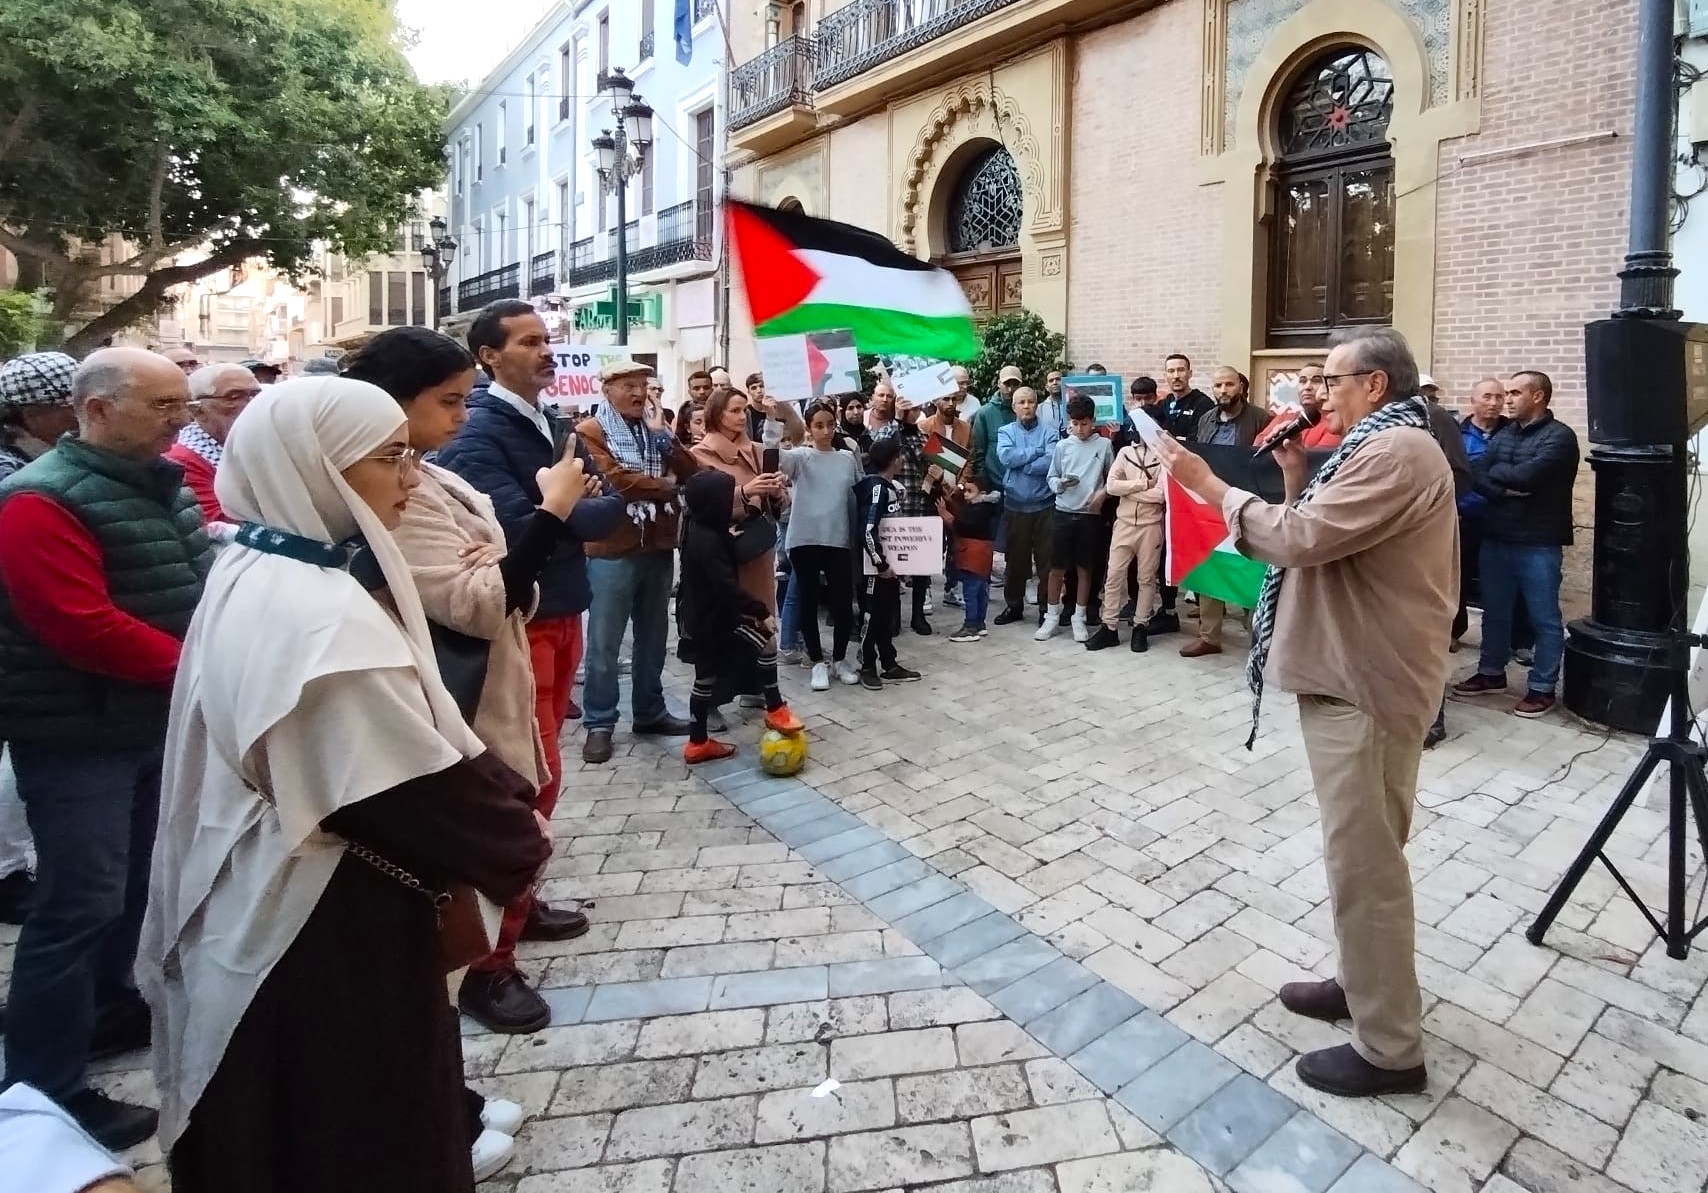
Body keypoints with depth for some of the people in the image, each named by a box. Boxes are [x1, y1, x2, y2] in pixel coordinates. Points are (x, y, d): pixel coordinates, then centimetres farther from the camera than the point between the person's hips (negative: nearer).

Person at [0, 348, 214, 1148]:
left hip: (156, 720, 8)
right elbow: (85, 627, -26)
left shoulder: (164, 486, 9)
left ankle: (108, 1008, 39)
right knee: (80, 903, -4)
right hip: (78, 737, -8)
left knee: (133, 882, 20)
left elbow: (201, 585, 15)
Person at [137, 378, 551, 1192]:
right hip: (326, 931, -10)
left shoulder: (255, 574, 4)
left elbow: (415, 741, 5)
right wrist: (518, 844, -9)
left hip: (258, 906, 10)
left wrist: (507, 799, 0)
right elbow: (415, 786, -27)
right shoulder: (320, 615, -29)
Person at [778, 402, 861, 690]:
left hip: (838, 540, 2)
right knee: (808, 603, 6)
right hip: (804, 540, -2)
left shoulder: (847, 458, 9)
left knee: (843, 604, 3)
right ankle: (818, 662, 20)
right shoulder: (799, 457, 0)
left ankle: (839, 659, 24)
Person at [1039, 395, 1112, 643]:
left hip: (1090, 515, 0)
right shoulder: (1062, 446, 3)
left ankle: (1080, 618, 19)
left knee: (1084, 567, 8)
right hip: (1063, 512, 1)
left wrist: (1103, 493, -12)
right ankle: (1052, 616, 17)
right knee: (1057, 567, 4)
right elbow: (1051, 477, 6)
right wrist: (1060, 484, -15)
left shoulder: (1104, 445, 2)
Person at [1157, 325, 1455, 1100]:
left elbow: (1300, 539, -27)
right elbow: (1321, 536, 17)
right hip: (1352, 674, 11)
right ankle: (1365, 984, 36)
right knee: (1362, 851, 20)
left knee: (1363, 860, -3)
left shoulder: (1396, 452, -18)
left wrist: (1210, 486, -17)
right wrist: (1297, 474, 4)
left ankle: (1389, 1048, 10)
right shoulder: (1383, 447, 18)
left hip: (1366, 684, -11)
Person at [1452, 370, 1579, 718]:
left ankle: (1542, 688, 12)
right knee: (1495, 611, 16)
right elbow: (1477, 477, 1)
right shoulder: (1502, 434, 11)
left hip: (1539, 543, -6)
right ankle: (1491, 673, 30)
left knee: (1544, 618, 4)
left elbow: (1527, 476, -21)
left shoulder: (1560, 436, -8)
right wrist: (1506, 490, -17)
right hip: (1496, 537, 6)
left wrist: (1496, 472, -3)